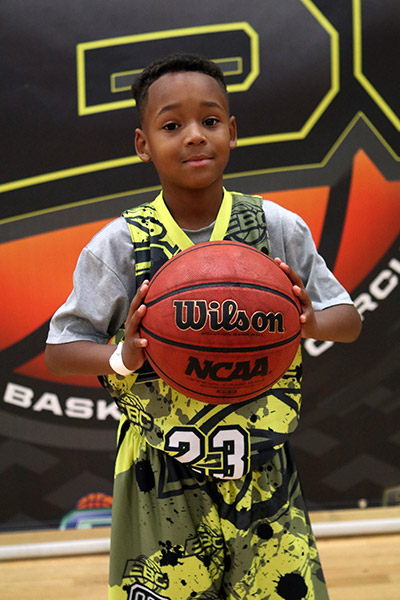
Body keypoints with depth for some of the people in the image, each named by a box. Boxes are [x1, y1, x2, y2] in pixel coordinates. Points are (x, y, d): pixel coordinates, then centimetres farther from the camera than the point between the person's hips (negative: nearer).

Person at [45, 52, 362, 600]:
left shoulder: (279, 228, -4)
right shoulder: (118, 245, -7)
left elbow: (348, 319, 4)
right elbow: (60, 350, -2)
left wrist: (312, 322, -19)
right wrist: (123, 358, -22)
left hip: (264, 477, 1)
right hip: (161, 487, -1)